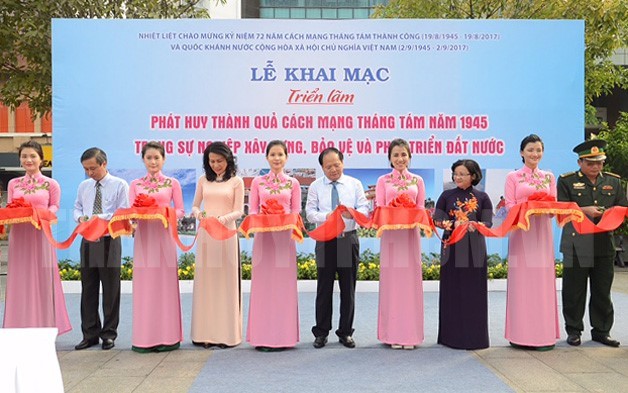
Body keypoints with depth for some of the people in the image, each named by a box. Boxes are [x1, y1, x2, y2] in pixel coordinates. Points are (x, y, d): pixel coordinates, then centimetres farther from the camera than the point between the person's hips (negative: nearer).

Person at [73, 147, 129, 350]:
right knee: (88, 289, 9)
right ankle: (90, 334, 19)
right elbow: (77, 208, 20)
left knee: (111, 290, 3)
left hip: (109, 241, -5)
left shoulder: (119, 185, -3)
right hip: (88, 241, 5)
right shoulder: (83, 186, 12)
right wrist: (80, 217, -3)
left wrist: (101, 218, -19)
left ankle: (109, 334, 14)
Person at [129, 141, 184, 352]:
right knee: (144, 284, 1)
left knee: (165, 283, -1)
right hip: (143, 236, 2)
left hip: (164, 235, -2)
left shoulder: (172, 183, 7)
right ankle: (144, 337, 7)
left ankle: (166, 336, 6)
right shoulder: (135, 184, 12)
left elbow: (180, 211, 4)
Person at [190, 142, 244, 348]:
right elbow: (194, 206, 14)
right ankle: (205, 332, 10)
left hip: (226, 234, -3)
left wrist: (222, 218, -19)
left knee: (226, 282, 0)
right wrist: (199, 214, -9)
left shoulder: (236, 181, 3)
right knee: (205, 282, 4)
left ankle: (226, 333, 7)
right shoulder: (203, 181, 11)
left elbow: (239, 211, -1)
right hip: (205, 235, 3)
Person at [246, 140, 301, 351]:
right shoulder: (257, 182, 8)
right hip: (263, 236, 0)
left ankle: (283, 335, 10)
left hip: (285, 237, 0)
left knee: (284, 284, 2)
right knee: (263, 284, 1)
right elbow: (252, 211, 5)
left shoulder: (293, 183, 8)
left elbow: (296, 212, 5)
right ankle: (263, 337, 8)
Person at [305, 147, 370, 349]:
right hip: (325, 241, -1)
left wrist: (352, 213, -22)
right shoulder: (315, 186, 5)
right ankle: (321, 332, 14)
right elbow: (310, 213, -2)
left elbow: (364, 209, 0)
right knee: (324, 289, 4)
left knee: (348, 289, 6)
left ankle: (346, 332, 16)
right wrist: (326, 216, -21)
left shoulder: (355, 184, 7)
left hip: (349, 239, 1)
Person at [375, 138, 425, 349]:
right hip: (391, 235, -1)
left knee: (410, 281, 1)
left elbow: (421, 209, 8)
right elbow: (378, 209, 3)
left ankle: (410, 333, 9)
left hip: (410, 234, 1)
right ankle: (393, 333, 7)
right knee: (391, 281, 0)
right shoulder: (383, 181, 8)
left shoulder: (417, 181, 11)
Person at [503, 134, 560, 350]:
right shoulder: (513, 177, 6)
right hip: (521, 231, -2)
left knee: (543, 279, 0)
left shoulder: (549, 177, 13)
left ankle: (544, 333, 7)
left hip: (542, 231, 2)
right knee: (521, 279, -3)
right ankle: (521, 334, 3)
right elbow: (509, 206, -1)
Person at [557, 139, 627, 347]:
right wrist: (584, 210, -17)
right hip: (576, 245, -3)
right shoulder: (567, 181, 2)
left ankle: (601, 330, 21)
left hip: (604, 244, 3)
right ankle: (574, 330, 15)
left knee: (603, 291, 9)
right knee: (574, 290, 3)